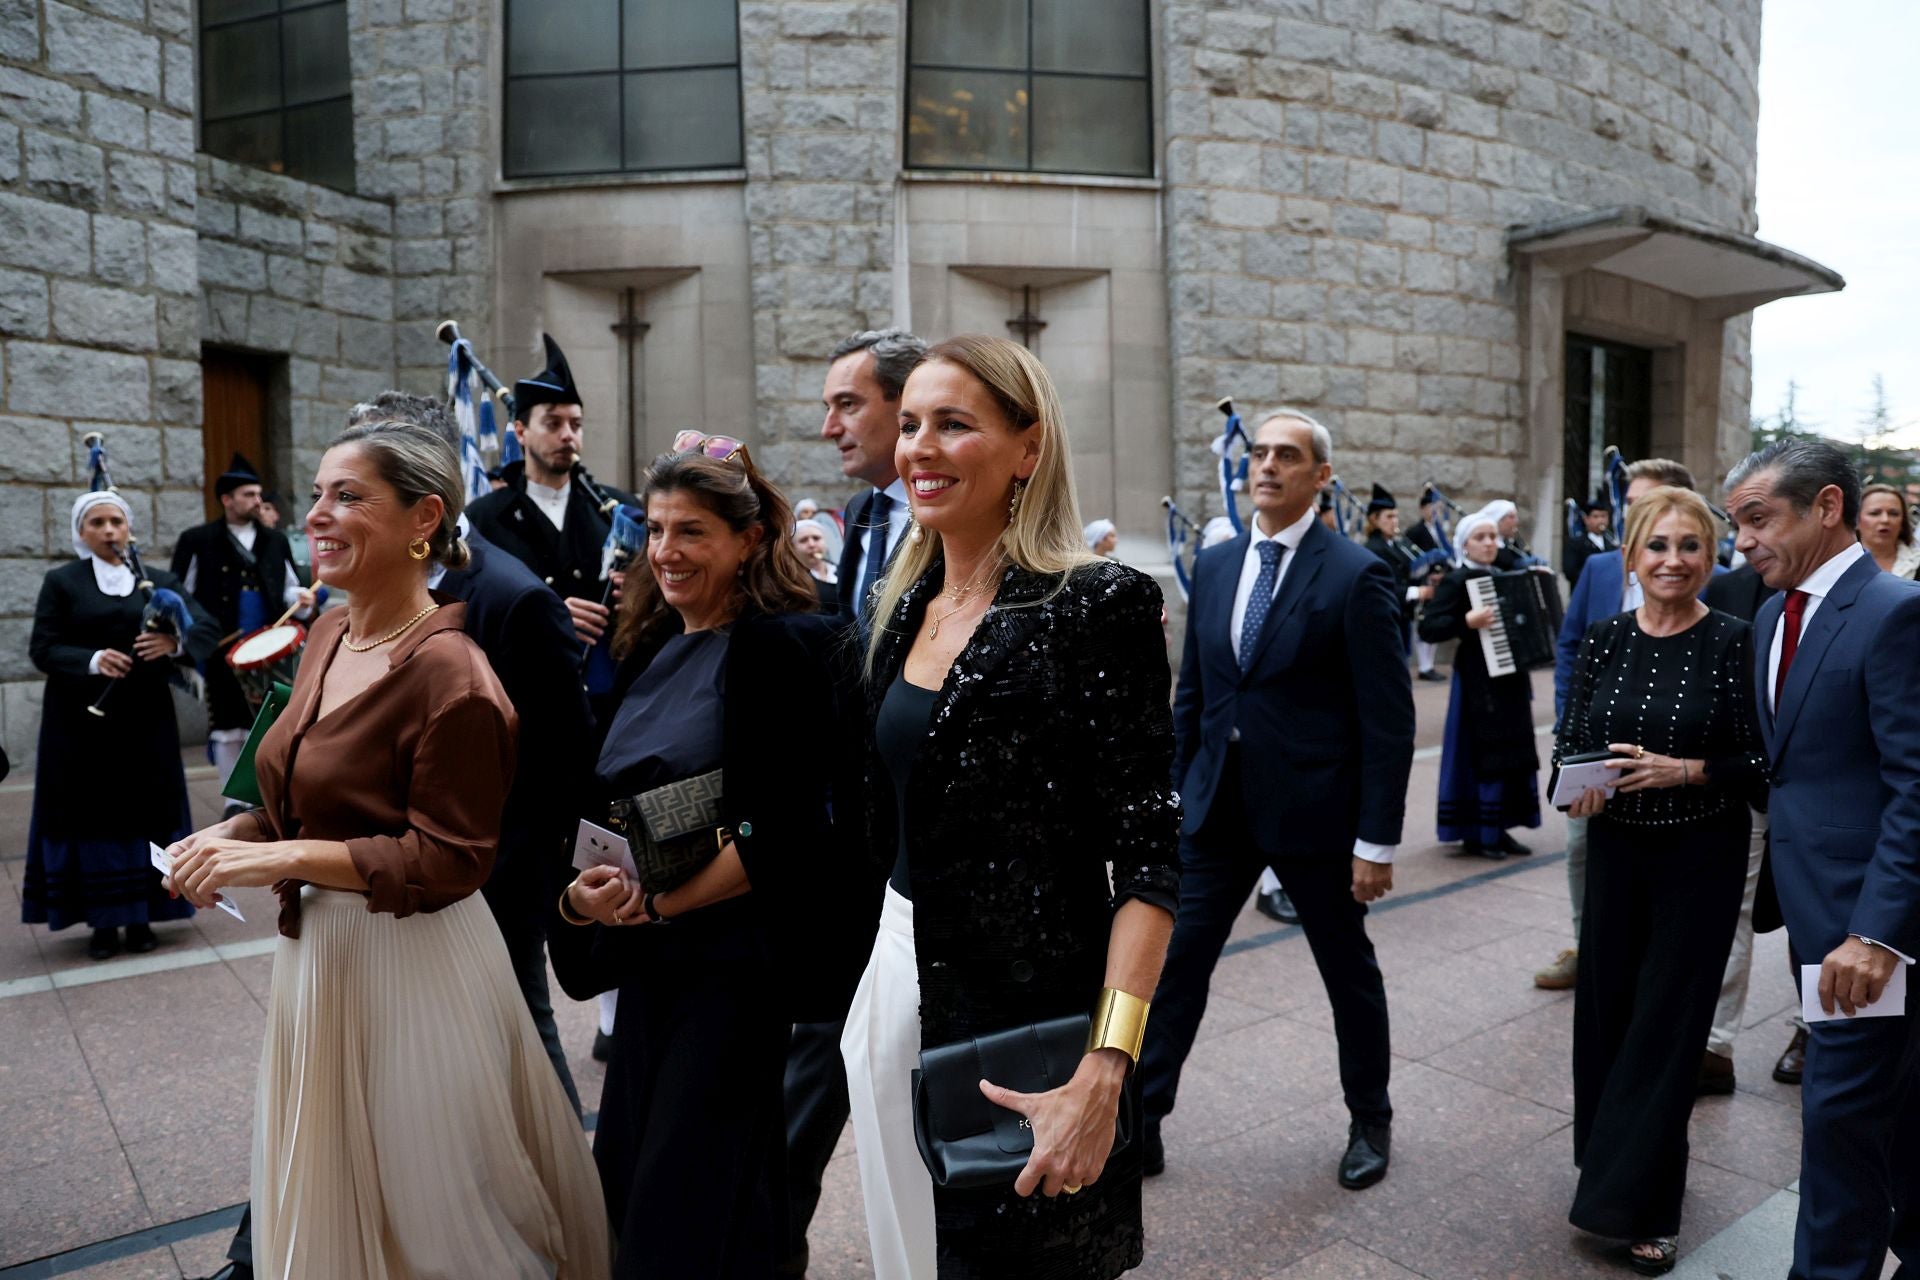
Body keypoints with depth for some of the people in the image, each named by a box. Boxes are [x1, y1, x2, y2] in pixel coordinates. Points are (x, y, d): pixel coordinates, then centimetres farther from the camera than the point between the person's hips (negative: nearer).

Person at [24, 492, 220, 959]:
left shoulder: (159, 581, 7)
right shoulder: (62, 582, 4)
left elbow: (208, 627, -1)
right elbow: (42, 648, -3)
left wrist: (175, 643, -22)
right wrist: (92, 660, -21)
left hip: (145, 721, 1)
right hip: (83, 722, -1)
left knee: (145, 813, 3)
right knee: (92, 815, 1)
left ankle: (140, 917, 14)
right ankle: (101, 922, 11)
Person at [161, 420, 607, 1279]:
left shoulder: (448, 671, -22)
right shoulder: (327, 637, 5)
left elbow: (449, 861, -21)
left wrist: (286, 857, -23)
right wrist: (240, 836, -1)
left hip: (410, 962, -8)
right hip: (317, 952, 8)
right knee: (326, 1199, 25)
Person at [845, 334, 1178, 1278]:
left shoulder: (1094, 603, -16)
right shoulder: (905, 608, 5)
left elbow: (1149, 852, -19)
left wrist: (1104, 1072, -25)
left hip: (1027, 1011, -6)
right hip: (899, 981, 7)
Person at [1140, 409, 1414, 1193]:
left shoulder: (1356, 578, -10)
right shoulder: (1213, 567, 6)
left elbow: (1388, 720, -11)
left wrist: (1377, 840, -12)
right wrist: (1176, 794, 9)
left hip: (1312, 809, -4)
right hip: (1217, 805, 4)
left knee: (1348, 972, 15)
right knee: (1175, 963, 5)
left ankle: (1370, 1121, 38)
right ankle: (1139, 1125, 18)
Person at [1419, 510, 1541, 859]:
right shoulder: (1457, 580, -10)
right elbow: (1428, 627, -19)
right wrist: (1467, 622, -31)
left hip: (1510, 675, 8)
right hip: (1480, 679, -8)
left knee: (1511, 752, 10)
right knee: (1483, 753, -6)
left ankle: (1499, 828, 19)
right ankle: (1475, 833, 4)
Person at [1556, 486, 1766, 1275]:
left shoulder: (1735, 644, -9)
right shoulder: (1604, 640, 1)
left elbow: (1763, 763, -8)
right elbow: (1568, 743, 5)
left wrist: (1684, 771, -23)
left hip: (1701, 857, -3)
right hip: (1615, 848, 3)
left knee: (1665, 1024, 2)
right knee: (1605, 1012, 10)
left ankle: (1641, 1205, 18)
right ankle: (1610, 1163, 34)